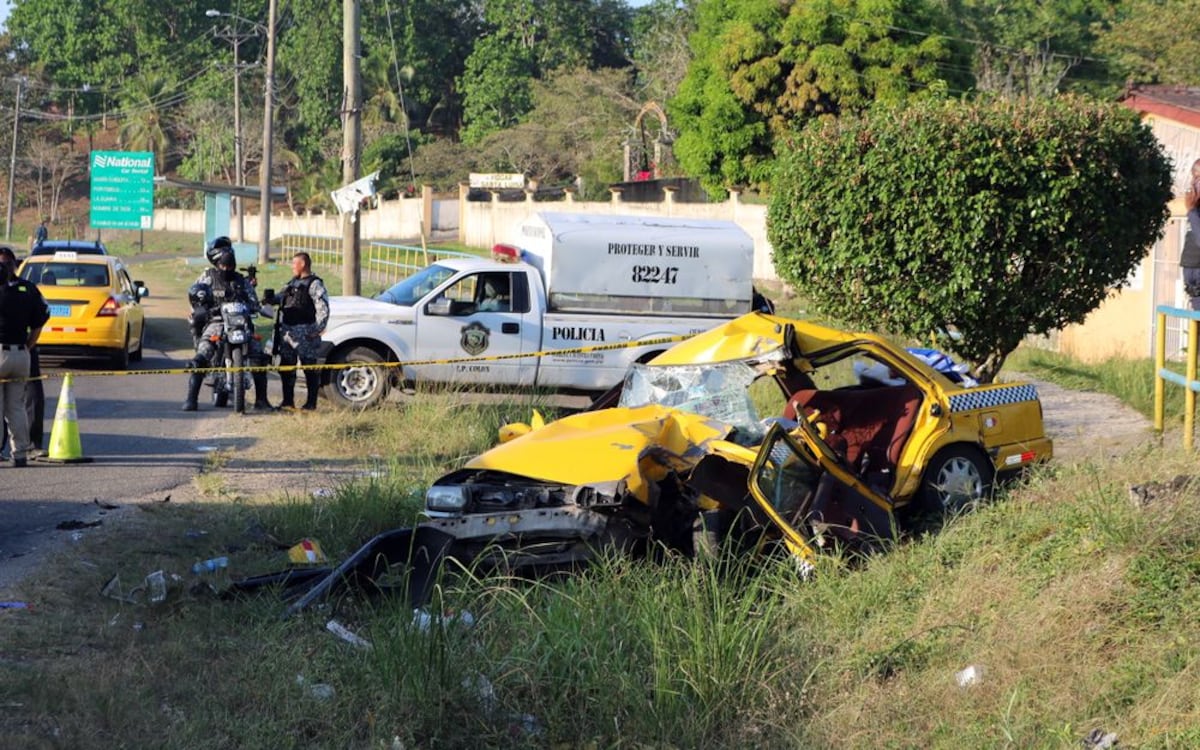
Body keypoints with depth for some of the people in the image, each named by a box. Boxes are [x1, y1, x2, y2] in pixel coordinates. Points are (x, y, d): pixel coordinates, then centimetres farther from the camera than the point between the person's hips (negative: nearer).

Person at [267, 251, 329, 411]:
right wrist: (271, 299, 12)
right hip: (287, 330, 9)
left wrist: (317, 330, -19)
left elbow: (323, 308, -13)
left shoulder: (315, 284, -7)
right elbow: (282, 297, 33)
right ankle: (288, 401, 18)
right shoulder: (293, 283, 19)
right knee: (286, 367, 11)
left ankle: (311, 402, 0)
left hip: (304, 332, -9)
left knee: (309, 367, -5)